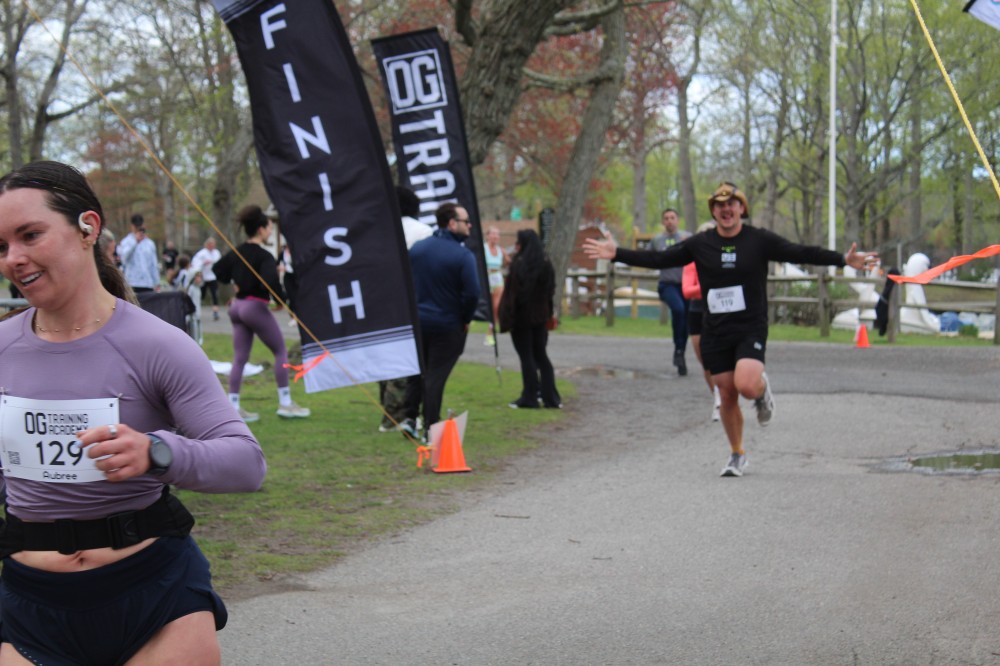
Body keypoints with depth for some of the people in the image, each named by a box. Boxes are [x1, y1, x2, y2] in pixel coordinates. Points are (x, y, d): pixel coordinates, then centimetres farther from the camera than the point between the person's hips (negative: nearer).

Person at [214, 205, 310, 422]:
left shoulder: (237, 252, 7)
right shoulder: (264, 256, -16)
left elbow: (219, 271, 16)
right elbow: (270, 283, -28)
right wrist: (283, 299, -13)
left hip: (237, 306, 8)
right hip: (256, 306, -8)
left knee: (240, 358, 9)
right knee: (281, 351, 5)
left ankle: (233, 407, 7)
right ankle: (285, 404, 5)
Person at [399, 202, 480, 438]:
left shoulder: (417, 248, 2)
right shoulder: (463, 255, -16)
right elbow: (472, 293, -20)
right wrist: (465, 320, -4)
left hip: (417, 320, 5)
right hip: (447, 326, -4)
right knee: (436, 377, 2)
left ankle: (409, 418, 16)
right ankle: (430, 428, 6)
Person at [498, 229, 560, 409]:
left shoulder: (518, 264, -16)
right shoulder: (546, 264, 4)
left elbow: (513, 292, -18)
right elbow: (550, 291, 10)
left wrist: (507, 317, -16)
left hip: (521, 316, -6)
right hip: (540, 316, 6)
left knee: (526, 357, 0)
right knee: (540, 355, 13)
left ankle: (529, 397, 2)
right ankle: (550, 397, 12)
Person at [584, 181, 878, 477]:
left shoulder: (760, 240, -2)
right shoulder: (700, 244, 4)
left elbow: (801, 253, -6)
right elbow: (658, 259, 5)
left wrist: (843, 259, -17)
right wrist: (616, 254, -2)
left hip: (751, 328, -3)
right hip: (715, 331, 3)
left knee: (746, 386, -24)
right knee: (727, 395, 6)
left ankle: (762, 387, 14)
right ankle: (737, 454, 24)